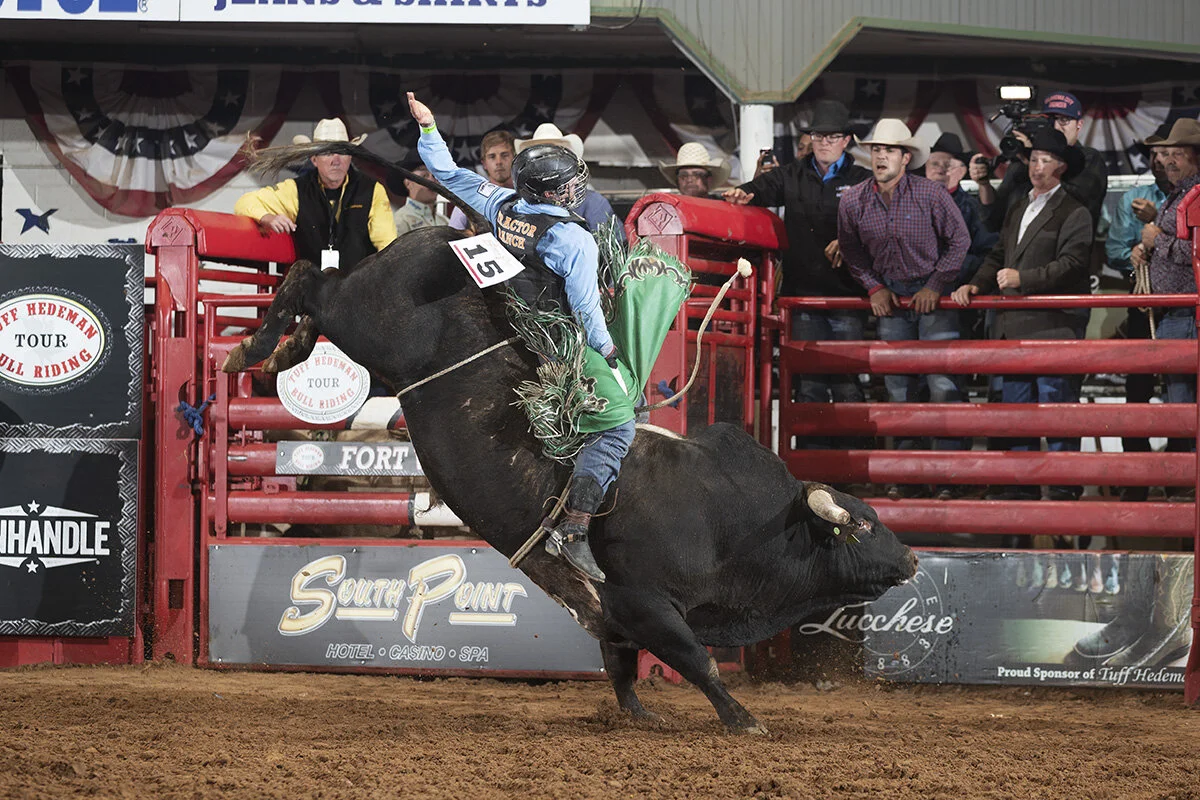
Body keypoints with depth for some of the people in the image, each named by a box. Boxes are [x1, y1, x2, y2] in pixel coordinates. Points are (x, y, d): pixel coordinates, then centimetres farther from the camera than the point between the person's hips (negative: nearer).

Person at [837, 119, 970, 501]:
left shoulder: (930, 193, -11)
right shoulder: (853, 201, -2)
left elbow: (959, 240, -2)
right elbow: (851, 251, 14)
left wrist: (935, 285, -7)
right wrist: (873, 287, 3)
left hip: (933, 295, -4)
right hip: (890, 298, 4)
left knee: (943, 385, -11)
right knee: (898, 389, 6)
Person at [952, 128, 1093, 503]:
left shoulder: (1073, 212, -2)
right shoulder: (1017, 212, 24)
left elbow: (1070, 264, -12)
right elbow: (999, 257, 24)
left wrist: (1023, 278, -19)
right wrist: (976, 285, 6)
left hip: (1054, 324, -8)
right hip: (1015, 325, 8)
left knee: (1056, 404, -7)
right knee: (1015, 404, 6)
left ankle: (1065, 488, -2)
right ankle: (1022, 486, 11)